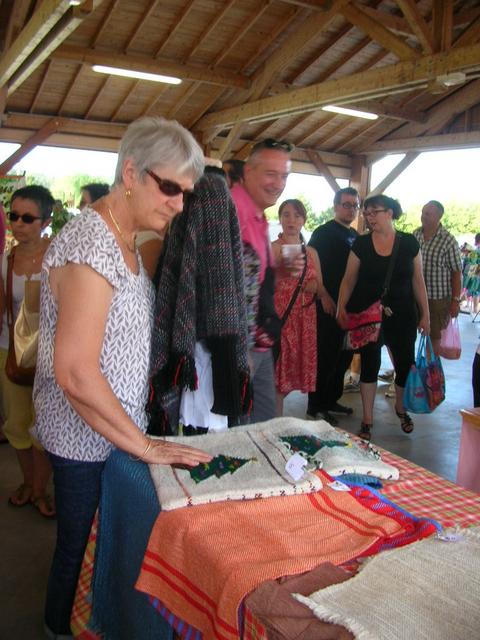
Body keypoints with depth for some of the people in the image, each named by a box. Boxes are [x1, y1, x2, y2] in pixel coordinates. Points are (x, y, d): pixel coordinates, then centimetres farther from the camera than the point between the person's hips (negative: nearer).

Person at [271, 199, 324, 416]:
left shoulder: (311, 252, 13)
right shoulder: (272, 248, -2)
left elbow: (320, 288, 17)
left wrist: (312, 285, -4)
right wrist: (280, 272, -28)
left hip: (304, 318, 5)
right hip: (279, 315, -5)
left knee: (297, 365, 7)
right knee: (277, 370, -5)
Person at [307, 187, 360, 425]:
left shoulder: (356, 236, 17)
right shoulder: (323, 233, -5)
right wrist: (325, 297, -17)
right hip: (329, 305, -8)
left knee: (344, 355, 13)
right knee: (325, 356, -3)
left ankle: (331, 400, 27)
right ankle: (316, 407, 7)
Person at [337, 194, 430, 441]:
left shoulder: (409, 243, 1)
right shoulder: (361, 244, -1)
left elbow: (418, 281, 5)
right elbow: (349, 279, 0)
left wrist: (425, 314, 3)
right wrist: (341, 307, -10)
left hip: (402, 316, 1)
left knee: (406, 364, 5)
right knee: (370, 365, 5)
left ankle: (400, 407, 34)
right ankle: (367, 418, 18)